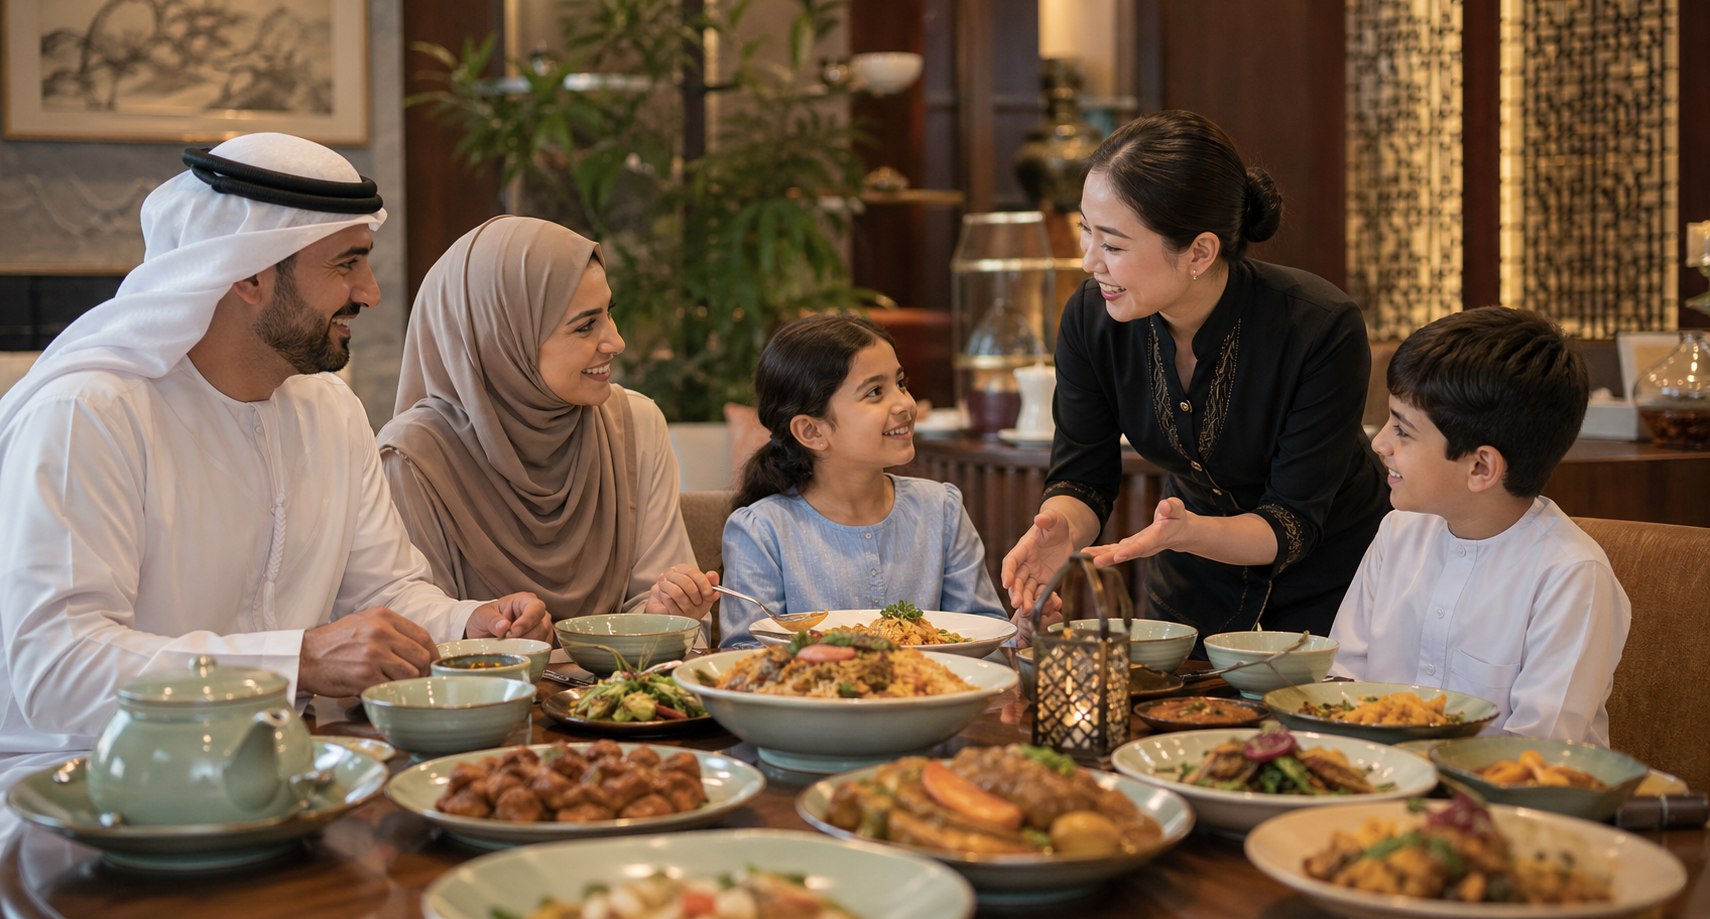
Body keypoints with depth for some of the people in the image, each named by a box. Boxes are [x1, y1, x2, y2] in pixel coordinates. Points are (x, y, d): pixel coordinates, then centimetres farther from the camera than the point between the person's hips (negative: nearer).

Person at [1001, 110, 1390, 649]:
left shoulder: (1321, 328, -30)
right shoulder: (1089, 319, -19)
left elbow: (1293, 524, -26)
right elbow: (1081, 478, -11)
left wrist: (1190, 532, -46)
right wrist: (1059, 530, -34)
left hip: (1330, 582, -4)